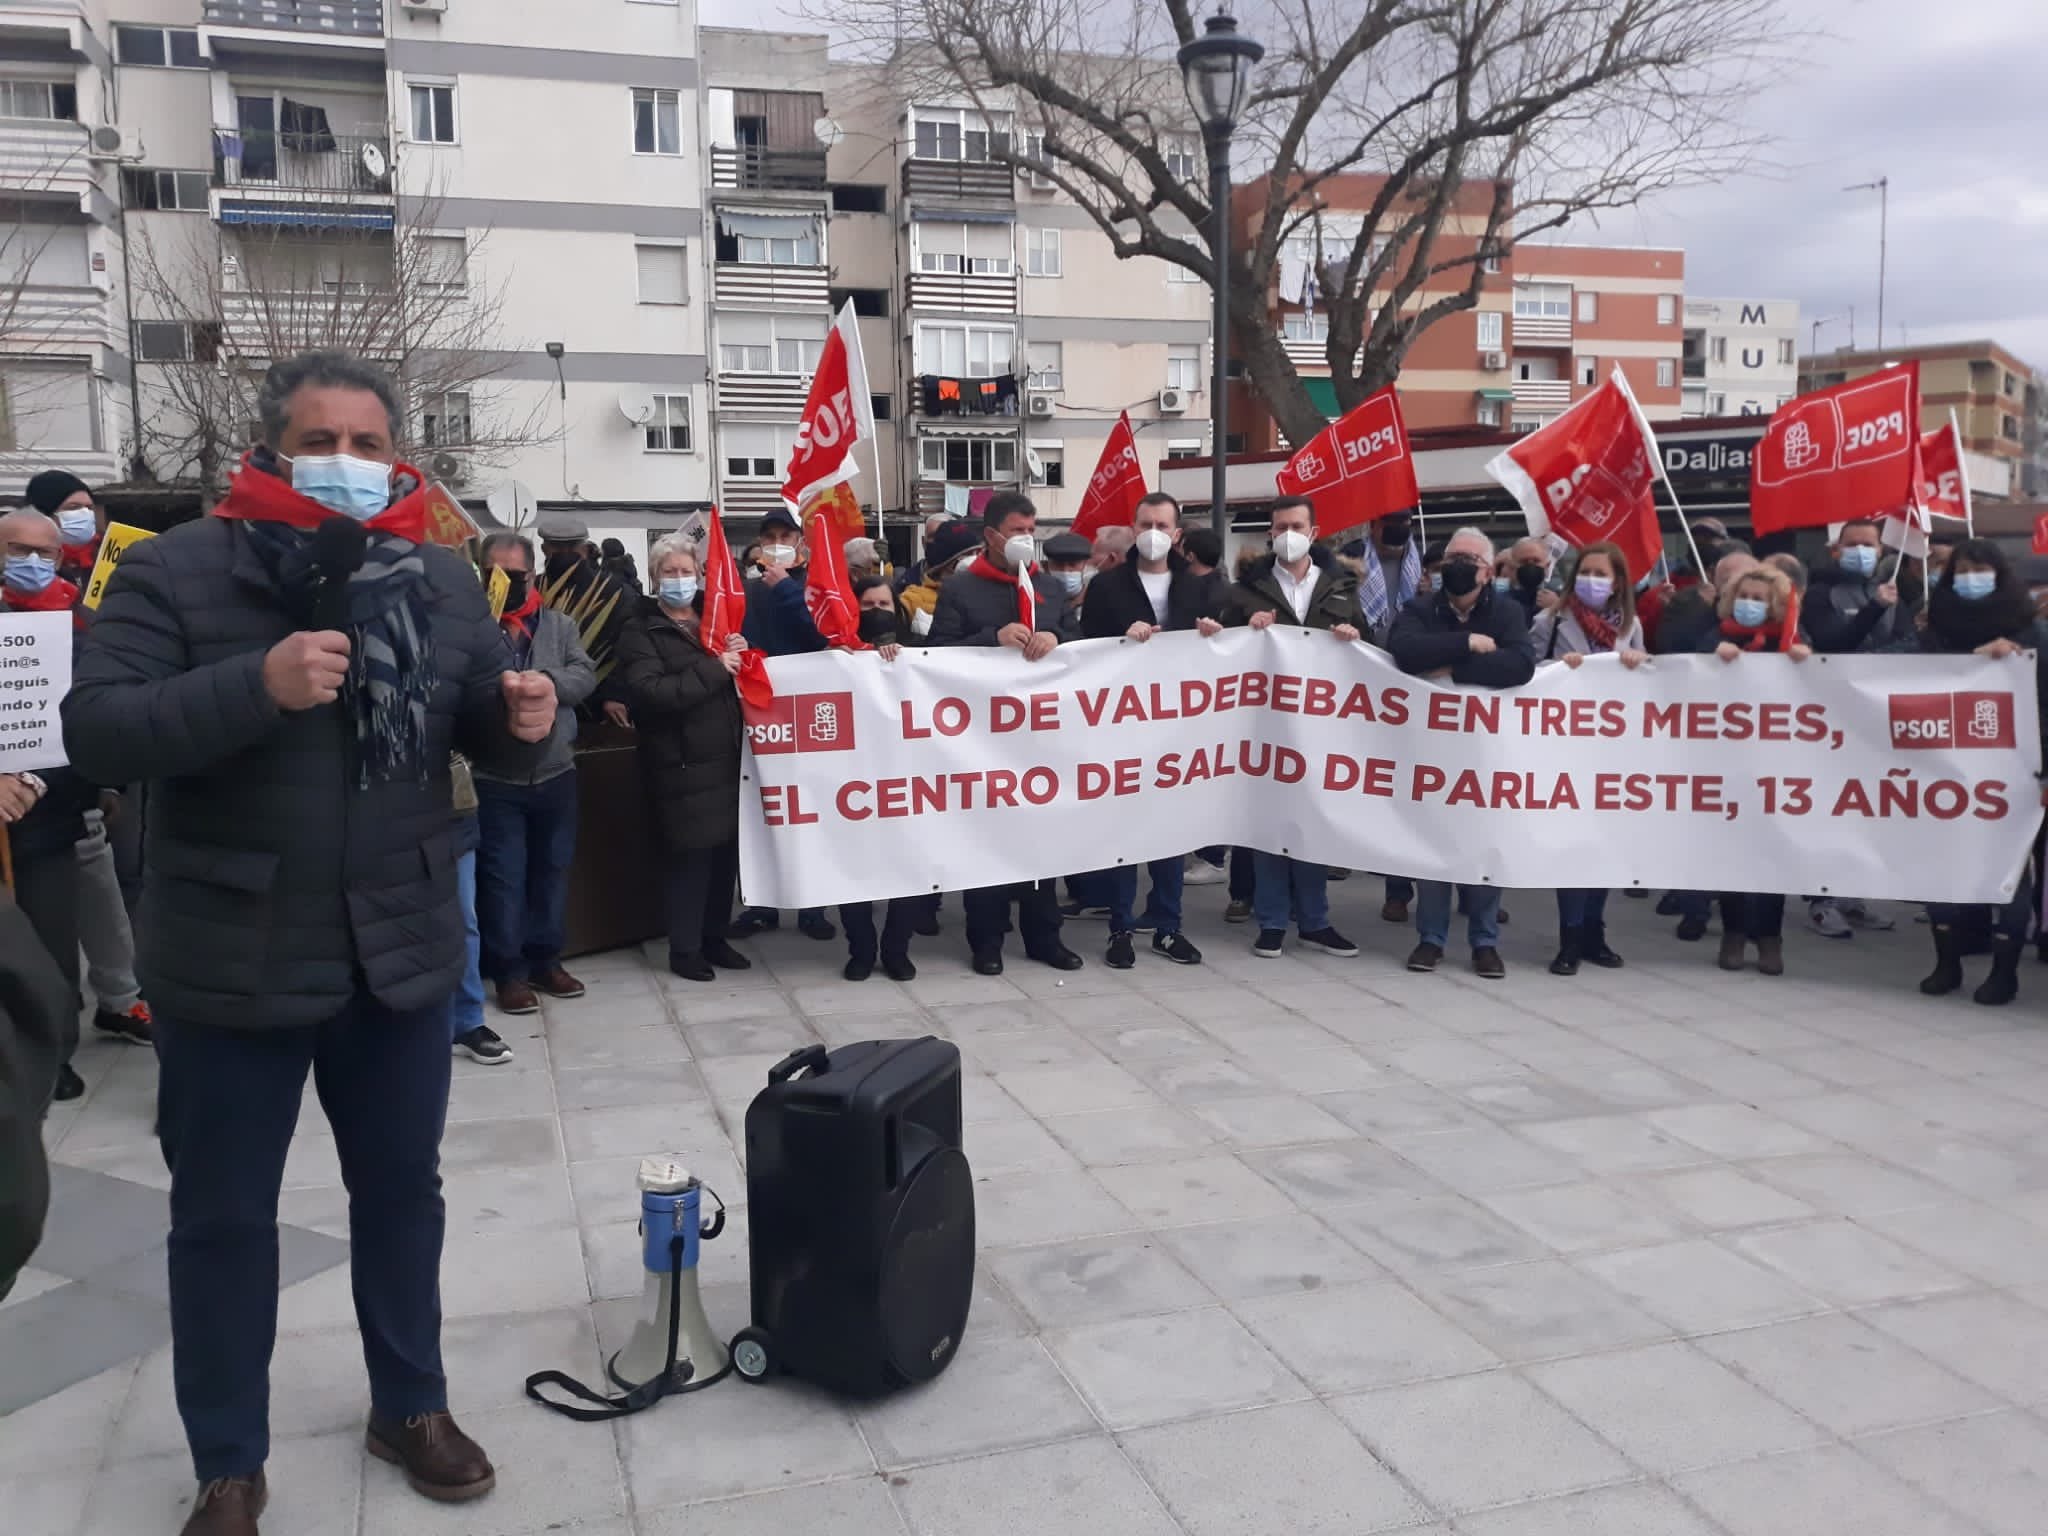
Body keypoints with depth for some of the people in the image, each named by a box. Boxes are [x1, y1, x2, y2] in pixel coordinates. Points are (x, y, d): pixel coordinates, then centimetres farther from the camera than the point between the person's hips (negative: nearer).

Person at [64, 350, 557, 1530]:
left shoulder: (443, 579, 5)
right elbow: (95, 732, -15)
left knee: (402, 1190, 18)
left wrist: (524, 717, -13)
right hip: (231, 959, -3)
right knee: (223, 1215, 11)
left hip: (401, 948, 3)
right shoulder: (176, 571, -7)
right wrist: (255, 685, -29)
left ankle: (412, 1407, 38)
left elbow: (483, 729, 11)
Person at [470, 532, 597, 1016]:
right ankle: (508, 971, 11)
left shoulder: (559, 624, 8)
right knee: (503, 876, 0)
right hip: (494, 779, -4)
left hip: (556, 774, 4)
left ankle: (545, 960, 26)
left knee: (552, 869, 13)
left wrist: (545, 680, -17)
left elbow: (585, 676, -1)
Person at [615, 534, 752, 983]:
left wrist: (741, 654, 0)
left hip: (726, 757, 5)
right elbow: (650, 692, -19)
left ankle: (715, 937, 23)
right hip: (682, 765, -5)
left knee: (726, 850, 8)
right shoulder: (640, 631, -3)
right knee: (689, 854, -2)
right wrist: (713, 668, -20)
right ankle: (684, 949, 11)